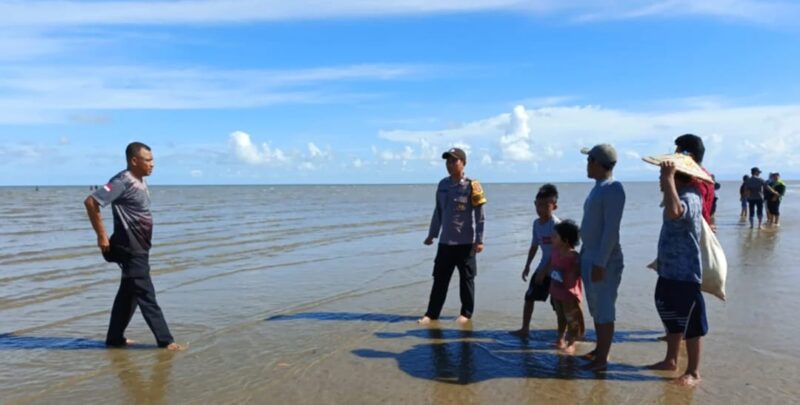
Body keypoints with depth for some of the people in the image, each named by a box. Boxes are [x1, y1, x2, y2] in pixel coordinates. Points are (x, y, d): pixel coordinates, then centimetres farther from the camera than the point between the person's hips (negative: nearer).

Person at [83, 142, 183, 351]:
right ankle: (165, 340, -1)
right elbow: (91, 202, -23)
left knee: (129, 293, 16)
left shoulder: (140, 181, 10)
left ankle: (115, 338, 27)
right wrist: (102, 235, -19)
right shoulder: (123, 181, -16)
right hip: (130, 249, -9)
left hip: (140, 248, 9)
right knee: (146, 295, -5)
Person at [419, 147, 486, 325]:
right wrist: (432, 234, 15)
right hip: (445, 241, 5)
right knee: (440, 279, 7)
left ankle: (466, 313, 20)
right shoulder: (442, 185, 7)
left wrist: (479, 240, -12)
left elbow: (479, 216, -8)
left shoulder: (471, 186, -8)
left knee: (466, 279, 7)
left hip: (466, 242, -4)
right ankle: (431, 313, 12)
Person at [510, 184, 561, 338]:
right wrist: (527, 266, 15)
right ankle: (525, 329, 25)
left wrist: (546, 271, -21)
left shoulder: (556, 225, -21)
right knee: (529, 297, 13)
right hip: (542, 267, 8)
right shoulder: (536, 223, 5)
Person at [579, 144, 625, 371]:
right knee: (596, 308, 17)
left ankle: (602, 359, 7)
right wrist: (585, 254, 20)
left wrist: (600, 263, -23)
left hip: (604, 261, -10)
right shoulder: (598, 188, 13)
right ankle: (599, 350, 29)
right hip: (589, 257, 10)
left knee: (604, 310, -1)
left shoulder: (612, 189, -16)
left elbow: (611, 229, -22)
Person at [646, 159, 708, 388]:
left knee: (690, 325, 4)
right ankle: (671, 360, 35)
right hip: (669, 272, 10)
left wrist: (668, 176, -39)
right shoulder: (682, 196, 11)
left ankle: (693, 372, 16)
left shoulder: (689, 198, -22)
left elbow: (673, 212, -46)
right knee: (672, 320, 21)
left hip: (685, 275, -10)